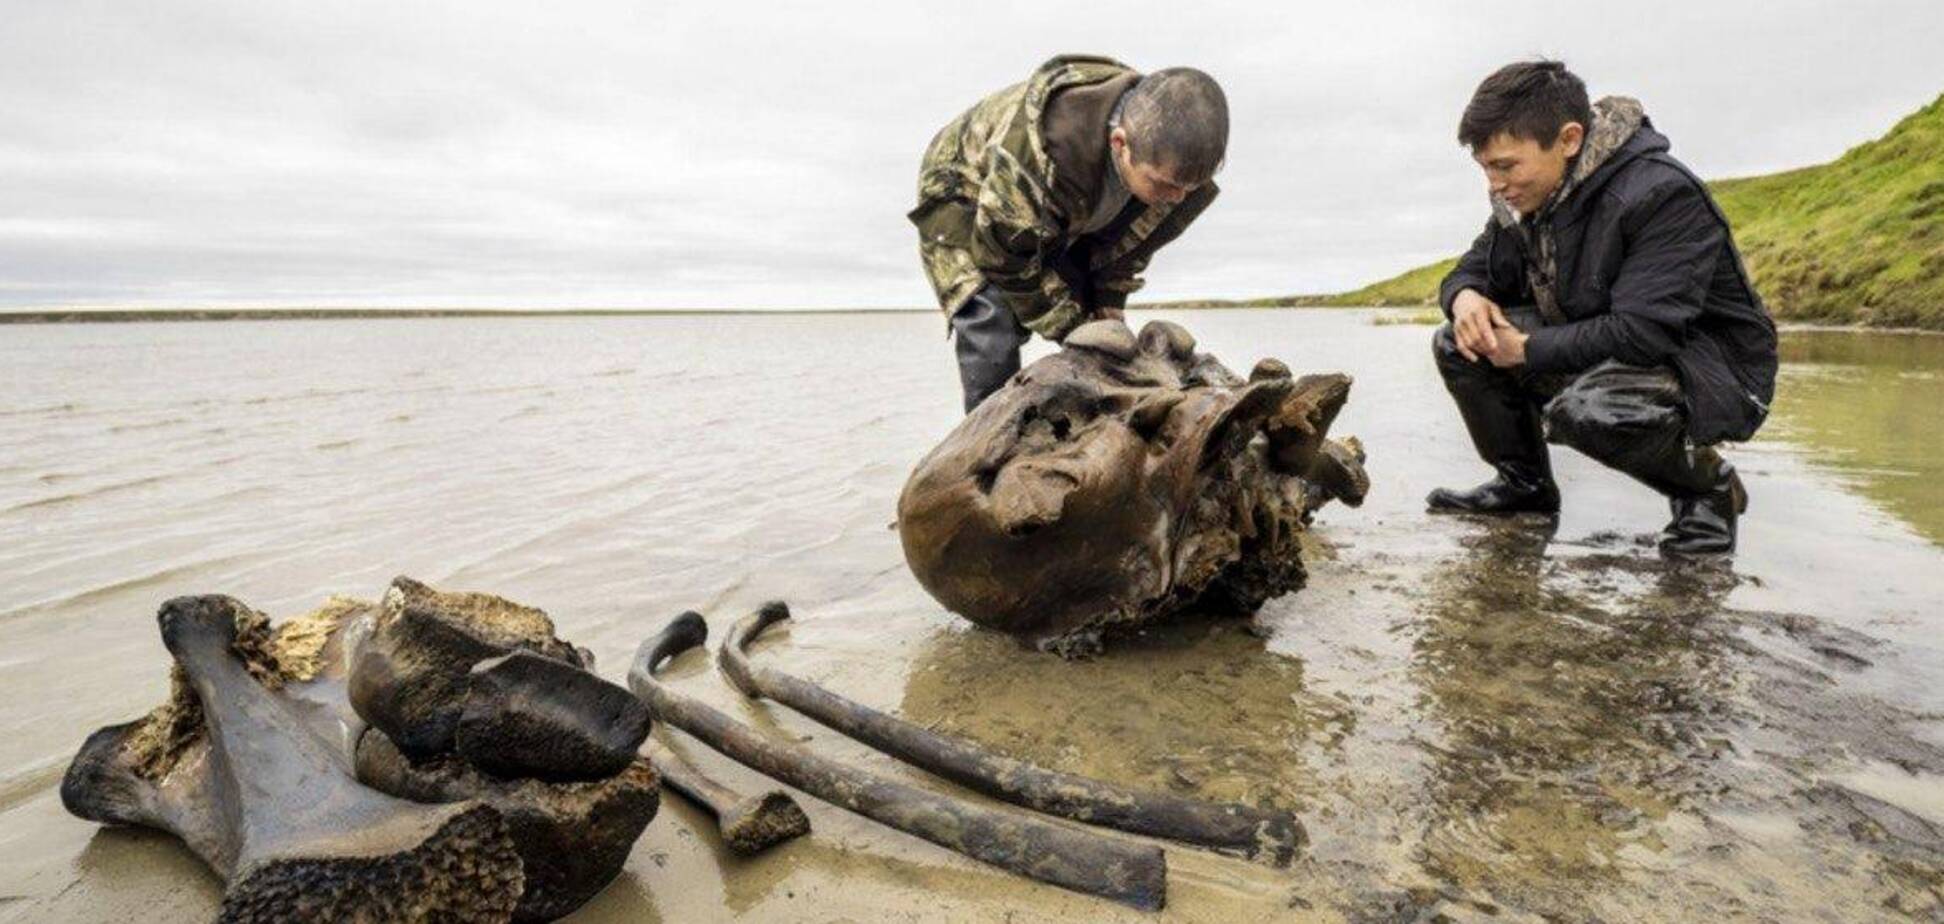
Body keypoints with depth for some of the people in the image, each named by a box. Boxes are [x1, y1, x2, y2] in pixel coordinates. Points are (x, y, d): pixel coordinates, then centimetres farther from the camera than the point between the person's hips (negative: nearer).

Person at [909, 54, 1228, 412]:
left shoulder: (1167, 161, -25)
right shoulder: (1035, 154, -45)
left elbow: (1129, 247, -6)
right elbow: (1006, 258, -31)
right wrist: (1075, 332, -24)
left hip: (1064, 224, 6)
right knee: (994, 341, -24)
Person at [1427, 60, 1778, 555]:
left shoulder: (1662, 195, -26)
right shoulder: (1524, 197, -3)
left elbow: (1644, 333, -33)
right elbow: (1473, 269, 9)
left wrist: (1527, 348, -26)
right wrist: (1465, 297, -17)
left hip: (1711, 369, -7)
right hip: (1595, 357, 7)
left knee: (1584, 409, -39)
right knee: (1457, 345, -7)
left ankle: (1709, 485, -6)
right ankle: (1525, 484, 9)